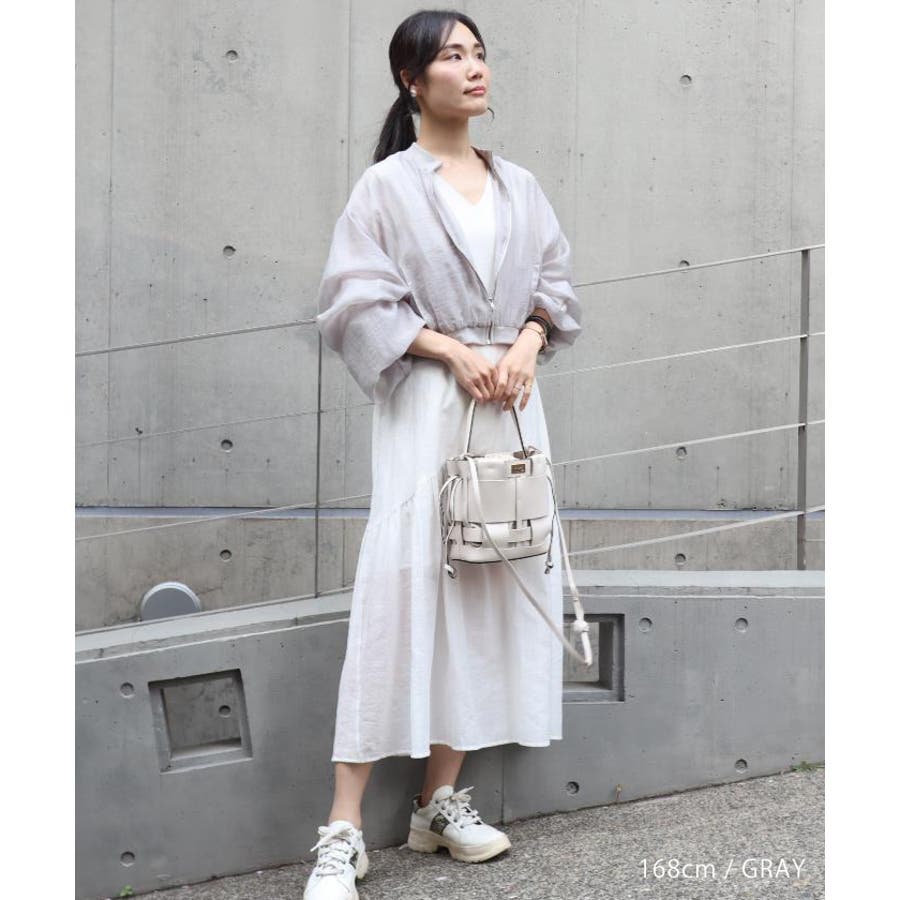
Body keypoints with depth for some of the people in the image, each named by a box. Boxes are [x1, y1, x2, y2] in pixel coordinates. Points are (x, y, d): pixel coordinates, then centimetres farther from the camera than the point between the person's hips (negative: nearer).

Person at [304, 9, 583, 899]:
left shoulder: (518, 186, 13)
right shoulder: (387, 185, 0)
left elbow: (554, 287, 13)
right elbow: (356, 300, -6)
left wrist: (523, 346, -7)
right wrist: (454, 351, -14)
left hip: (512, 400, 5)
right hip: (426, 403, -5)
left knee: (494, 585, 3)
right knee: (400, 589, -11)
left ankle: (440, 800, 15)